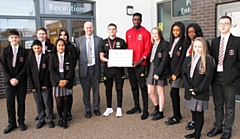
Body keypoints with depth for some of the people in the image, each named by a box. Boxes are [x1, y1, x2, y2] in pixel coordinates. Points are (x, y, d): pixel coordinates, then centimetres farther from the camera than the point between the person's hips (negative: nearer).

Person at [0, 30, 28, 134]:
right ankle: (12, 123, 14)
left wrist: (18, 79, -10)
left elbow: (25, 66, -2)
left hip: (21, 81, -1)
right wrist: (10, 79, -9)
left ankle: (21, 122, 17)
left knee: (21, 102, 6)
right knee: (10, 102, 3)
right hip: (9, 81, 1)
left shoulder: (23, 51, 2)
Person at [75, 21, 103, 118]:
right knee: (86, 91, 7)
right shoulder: (79, 40, 6)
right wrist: (81, 62, -1)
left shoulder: (99, 39, 3)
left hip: (95, 68, 0)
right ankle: (88, 110, 20)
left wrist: (99, 65, -4)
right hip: (84, 69, 0)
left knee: (96, 90, 10)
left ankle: (96, 108, 25)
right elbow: (77, 54, 7)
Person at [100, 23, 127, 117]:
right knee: (108, 89, 9)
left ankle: (119, 108, 18)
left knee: (119, 88, 5)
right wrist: (108, 60, -12)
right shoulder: (104, 42, 8)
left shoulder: (121, 42, 4)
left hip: (119, 68, -1)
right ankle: (109, 108, 24)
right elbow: (101, 56, 7)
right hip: (108, 68, 2)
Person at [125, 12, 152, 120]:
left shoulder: (145, 33, -4)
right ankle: (136, 107, 24)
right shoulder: (128, 32, 12)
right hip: (130, 63, 6)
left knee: (142, 86, -4)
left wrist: (140, 61, -15)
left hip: (140, 64, -5)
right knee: (133, 86, 12)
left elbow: (148, 49, -7)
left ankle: (145, 110, 4)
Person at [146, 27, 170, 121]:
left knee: (160, 92, 4)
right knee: (150, 92, 10)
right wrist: (148, 70, 2)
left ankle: (160, 113, 18)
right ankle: (157, 107, 34)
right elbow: (149, 58, 11)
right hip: (151, 69, 6)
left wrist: (158, 72, -18)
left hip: (160, 71, -6)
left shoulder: (165, 44, -7)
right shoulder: (152, 45, 13)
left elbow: (165, 60, -14)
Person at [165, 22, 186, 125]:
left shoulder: (183, 42, -10)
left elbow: (182, 59, -14)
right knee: (175, 93, 12)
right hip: (172, 71, 8)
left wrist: (176, 73, -15)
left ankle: (176, 117, 4)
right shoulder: (173, 41, 14)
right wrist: (170, 72, 10)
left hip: (178, 72, -8)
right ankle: (177, 114, 24)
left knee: (173, 93, -7)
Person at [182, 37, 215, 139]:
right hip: (189, 92, 5)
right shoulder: (188, 59, 8)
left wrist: (197, 90, -13)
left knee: (199, 113, 3)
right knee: (193, 112, 14)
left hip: (201, 93, -5)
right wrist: (189, 88, -7)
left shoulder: (208, 60, -8)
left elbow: (208, 77, -12)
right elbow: (184, 74, 5)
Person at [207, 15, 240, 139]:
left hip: (229, 78, -4)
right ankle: (218, 127, 29)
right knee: (217, 104, 15)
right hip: (216, 77, 4)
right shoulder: (214, 41, 10)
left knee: (229, 106, 7)